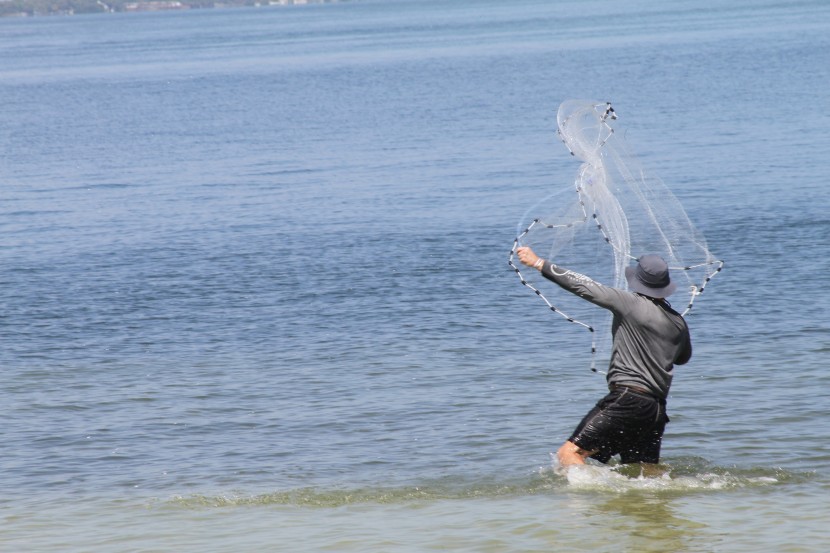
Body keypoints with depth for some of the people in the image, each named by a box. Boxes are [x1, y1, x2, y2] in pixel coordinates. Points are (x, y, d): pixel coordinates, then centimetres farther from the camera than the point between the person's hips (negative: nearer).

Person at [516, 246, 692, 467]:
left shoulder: (630, 302, -6)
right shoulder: (678, 323, 13)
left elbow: (585, 288, -8)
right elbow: (683, 357, 33)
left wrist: (539, 263, -3)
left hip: (627, 399, -7)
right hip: (657, 410, 7)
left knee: (569, 453, -11)